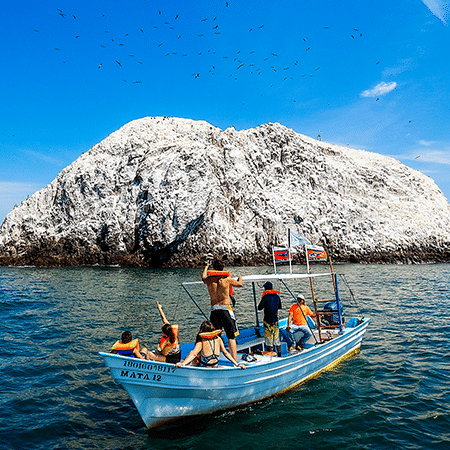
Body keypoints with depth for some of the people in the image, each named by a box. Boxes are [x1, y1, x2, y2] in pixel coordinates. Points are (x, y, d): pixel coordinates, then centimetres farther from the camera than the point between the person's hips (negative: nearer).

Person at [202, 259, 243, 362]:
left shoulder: (209, 280, 8)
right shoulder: (227, 279, 1)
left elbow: (203, 277, 34)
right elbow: (239, 284, 18)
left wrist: (206, 267, 53)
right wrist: (240, 278, 42)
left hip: (214, 310, 3)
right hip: (225, 309, -3)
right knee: (231, 337, 2)